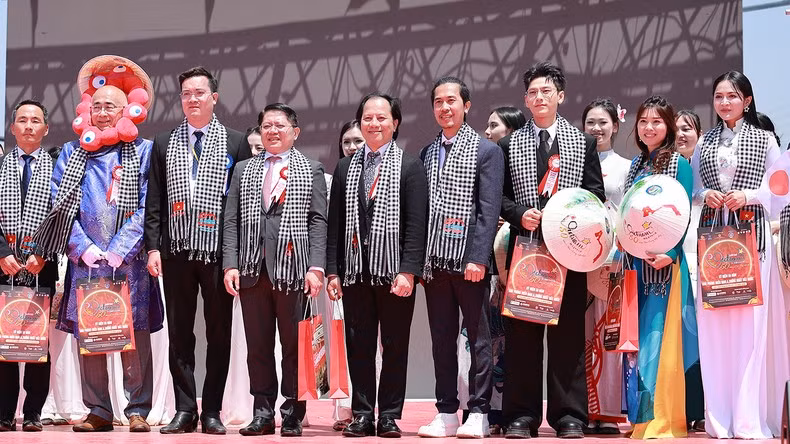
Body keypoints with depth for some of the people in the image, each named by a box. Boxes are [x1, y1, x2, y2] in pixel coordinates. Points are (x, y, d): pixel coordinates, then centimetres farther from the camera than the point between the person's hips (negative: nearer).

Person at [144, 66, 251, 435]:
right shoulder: (164, 143, 11)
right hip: (176, 251, 2)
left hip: (219, 252, -2)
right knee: (179, 334, 5)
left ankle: (212, 412, 10)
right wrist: (153, 247, 0)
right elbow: (154, 202, 9)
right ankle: (185, 410, 11)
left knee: (218, 334, 3)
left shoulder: (236, 143, 5)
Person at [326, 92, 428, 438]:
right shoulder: (345, 168, 12)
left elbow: (416, 225, -5)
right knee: (358, 345, 5)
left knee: (395, 345, 2)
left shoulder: (410, 167, 2)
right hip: (355, 271, 3)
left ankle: (390, 416, 9)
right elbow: (335, 224, 10)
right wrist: (332, 272, 3)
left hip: (395, 270, -3)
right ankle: (362, 415, 12)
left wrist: (408, 271, -13)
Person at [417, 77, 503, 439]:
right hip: (434, 262, 5)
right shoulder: (426, 154, 14)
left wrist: (478, 258, -16)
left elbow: (489, 210, -8)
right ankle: (446, 413, 13)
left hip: (469, 262, -5)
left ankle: (478, 413, 6)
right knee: (441, 340, 8)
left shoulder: (486, 151, -1)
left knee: (478, 338, 1)